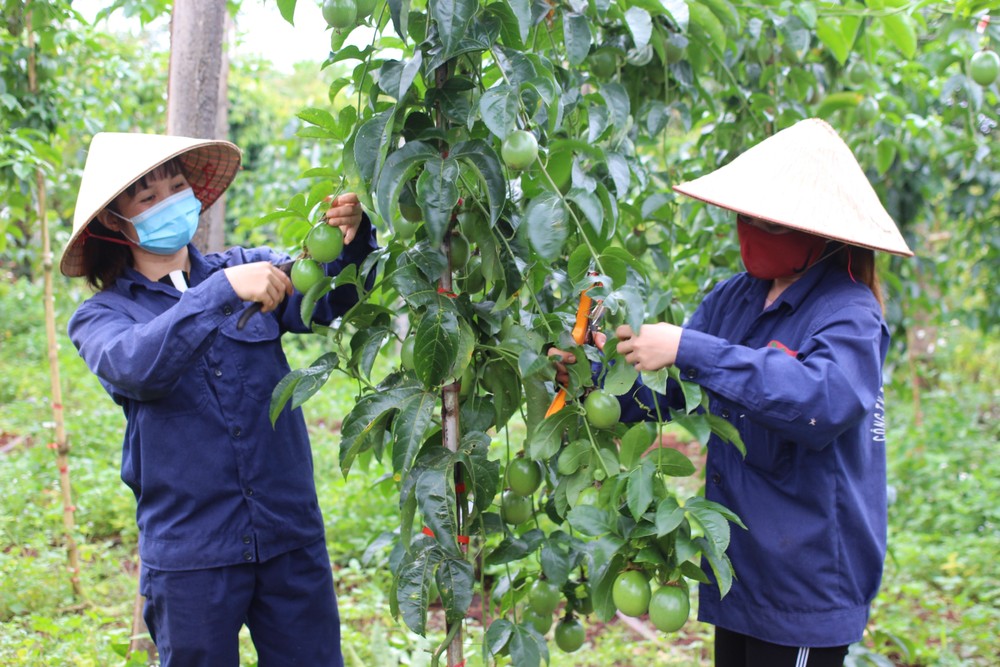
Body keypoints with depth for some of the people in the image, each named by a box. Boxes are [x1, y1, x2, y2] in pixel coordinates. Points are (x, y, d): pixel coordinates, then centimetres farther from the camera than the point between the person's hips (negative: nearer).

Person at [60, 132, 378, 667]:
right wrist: (223, 291, -31)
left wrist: (351, 242, -29)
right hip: (188, 555, -1)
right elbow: (136, 366, -22)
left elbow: (326, 299, -10)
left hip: (291, 538, 2)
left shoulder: (250, 267, 6)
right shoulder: (101, 316, 0)